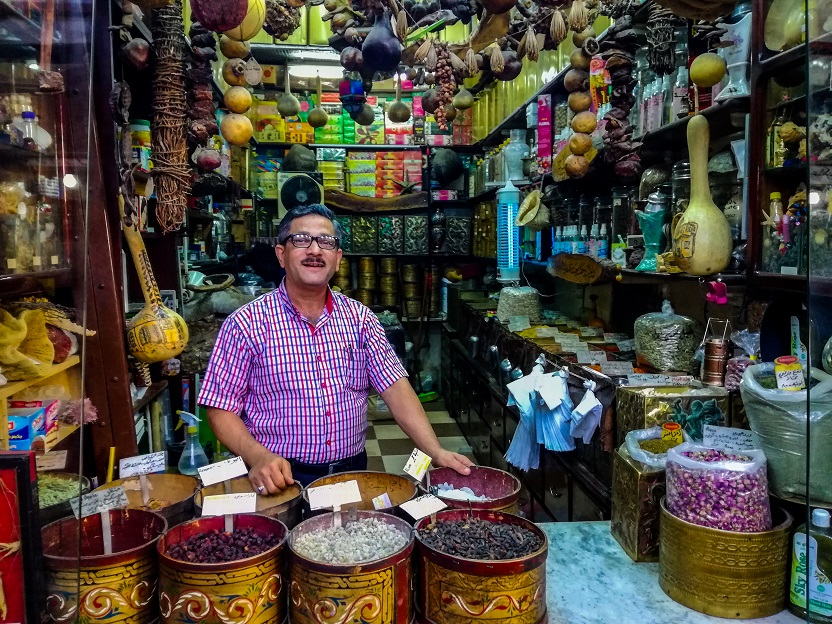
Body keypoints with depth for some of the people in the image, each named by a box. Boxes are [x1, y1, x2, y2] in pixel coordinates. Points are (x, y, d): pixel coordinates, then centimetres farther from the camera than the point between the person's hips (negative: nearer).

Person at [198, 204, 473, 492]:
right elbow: (221, 408, -4)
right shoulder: (247, 324, -6)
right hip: (281, 479, -3)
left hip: (352, 472, 4)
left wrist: (435, 451, -13)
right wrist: (259, 457, -21)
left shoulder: (359, 318, 4)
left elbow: (395, 387, -2)